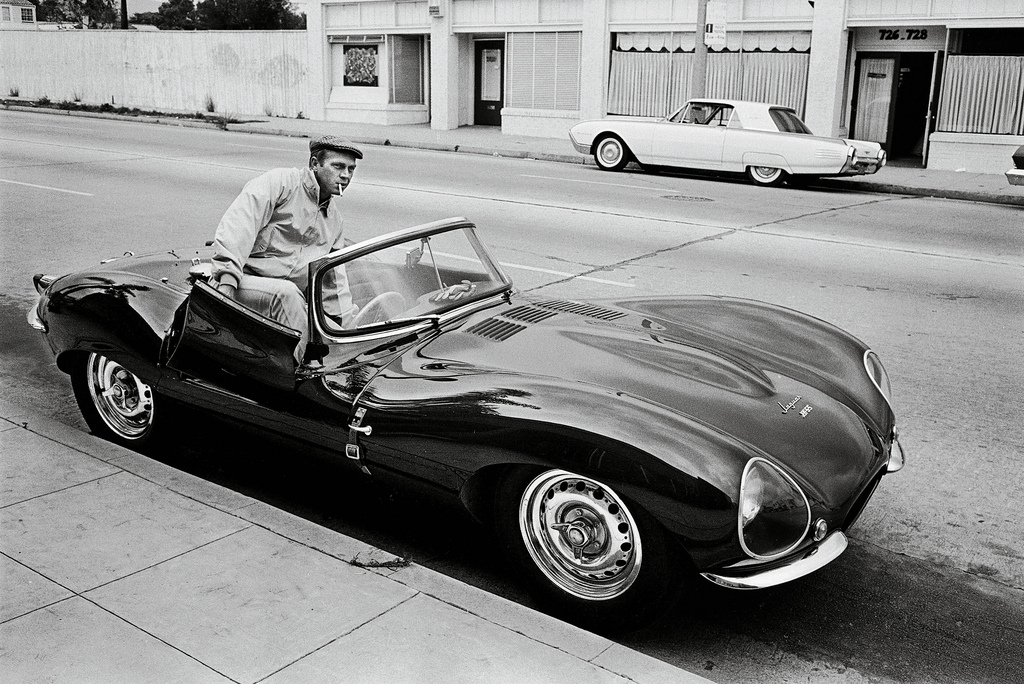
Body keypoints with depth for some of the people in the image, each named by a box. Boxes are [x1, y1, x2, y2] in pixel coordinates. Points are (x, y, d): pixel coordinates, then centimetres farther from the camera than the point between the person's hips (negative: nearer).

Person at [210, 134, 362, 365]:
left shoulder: (334, 218, 21)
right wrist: (227, 278, -28)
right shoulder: (279, 182, -3)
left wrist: (350, 318, 14)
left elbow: (334, 276, 26)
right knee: (286, 293, -38)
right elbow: (237, 225, -16)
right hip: (246, 282, -6)